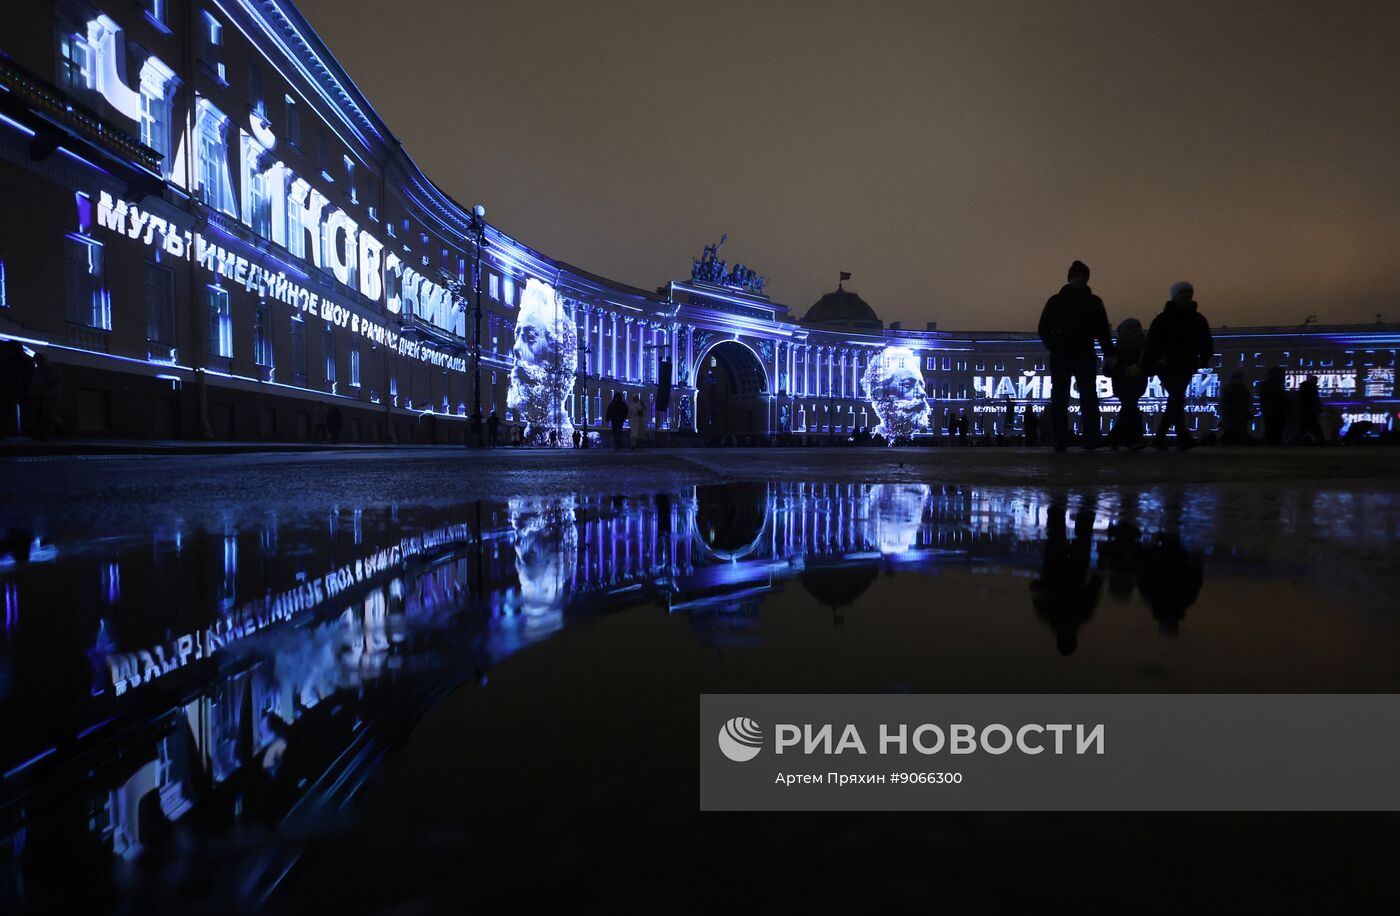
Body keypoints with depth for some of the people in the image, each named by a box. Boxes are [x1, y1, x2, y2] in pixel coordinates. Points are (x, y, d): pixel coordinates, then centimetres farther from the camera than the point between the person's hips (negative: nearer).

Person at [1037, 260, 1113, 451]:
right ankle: (1060, 440, -4)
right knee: (1059, 400, -4)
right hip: (1060, 357, 0)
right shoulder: (1055, 301, 5)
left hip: (1085, 356, 0)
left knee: (1089, 397, -7)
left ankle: (1091, 437, -10)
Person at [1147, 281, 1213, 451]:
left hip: (1186, 367, 5)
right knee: (1177, 398, -19)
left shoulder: (1198, 319, 9)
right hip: (1167, 365, -5)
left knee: (1176, 399, 8)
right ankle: (1183, 436, -28)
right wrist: (1160, 357, -20)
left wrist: (1204, 357, -8)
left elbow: (1206, 342, 10)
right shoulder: (1163, 319, -1)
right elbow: (1152, 341, -6)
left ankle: (1160, 435, 22)